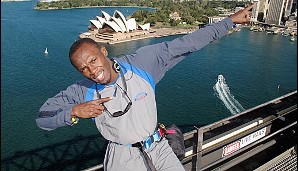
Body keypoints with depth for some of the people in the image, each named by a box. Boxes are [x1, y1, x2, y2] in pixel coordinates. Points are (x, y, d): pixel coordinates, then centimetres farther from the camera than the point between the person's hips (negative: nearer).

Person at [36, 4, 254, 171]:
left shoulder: (141, 62, -15)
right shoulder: (83, 92, -14)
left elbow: (186, 44, -12)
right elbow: (43, 117, -6)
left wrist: (230, 21, -9)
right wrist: (74, 111, -26)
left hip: (158, 147, 2)